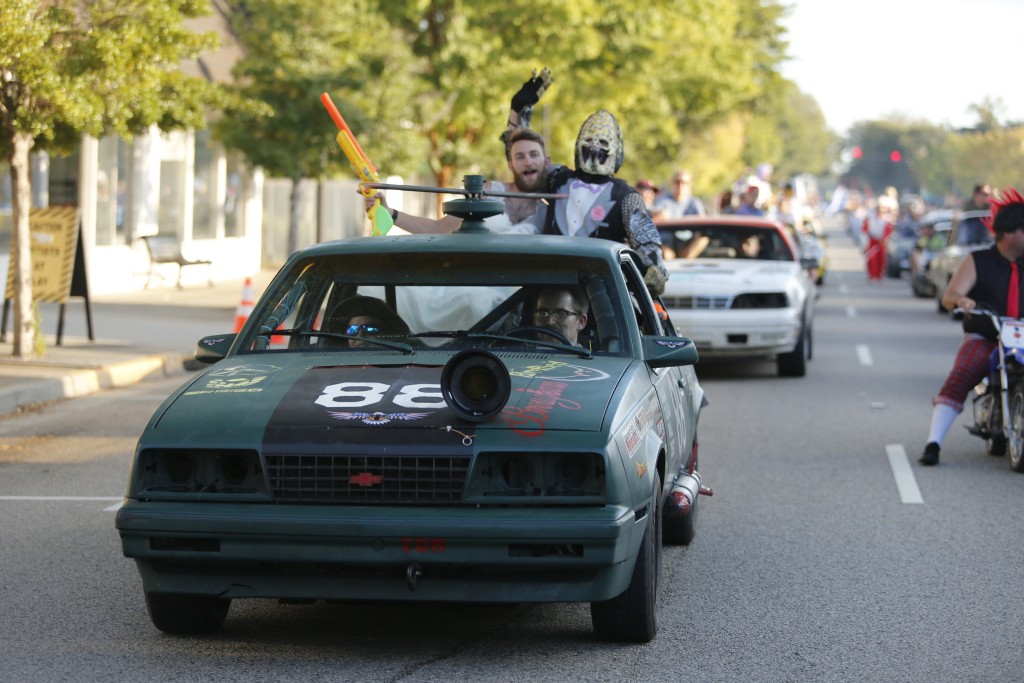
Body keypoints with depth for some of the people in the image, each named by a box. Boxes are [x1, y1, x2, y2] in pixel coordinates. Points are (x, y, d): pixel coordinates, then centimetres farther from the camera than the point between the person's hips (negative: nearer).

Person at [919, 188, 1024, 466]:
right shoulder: (977, 262, 3)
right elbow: (948, 296, -9)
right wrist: (962, 300, -32)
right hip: (983, 339, -3)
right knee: (958, 379, -27)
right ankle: (933, 443, -28)